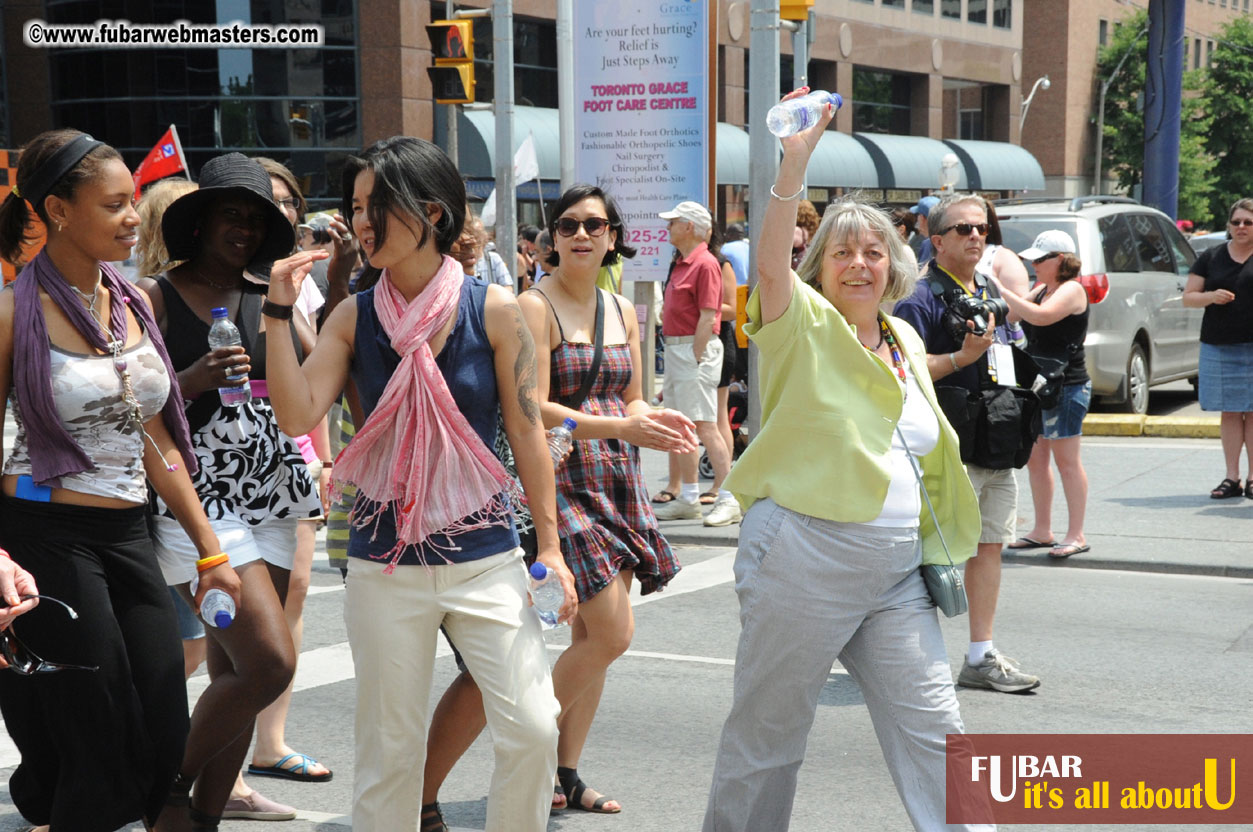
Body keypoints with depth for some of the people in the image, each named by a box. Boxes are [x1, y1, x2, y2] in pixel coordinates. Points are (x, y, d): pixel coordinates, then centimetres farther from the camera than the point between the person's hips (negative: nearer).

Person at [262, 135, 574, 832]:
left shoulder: (493, 310, -4)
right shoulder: (354, 319, 1)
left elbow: (528, 431, 0)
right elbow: (297, 416, -9)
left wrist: (549, 544, 0)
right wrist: (279, 312, -11)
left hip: (485, 553, -1)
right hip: (385, 562, 1)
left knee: (533, 729, -7)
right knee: (390, 745, 8)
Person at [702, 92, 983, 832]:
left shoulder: (906, 341, 13)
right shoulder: (804, 325, -5)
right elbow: (771, 261, -27)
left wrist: (937, 541, 19)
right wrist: (796, 162, -38)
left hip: (896, 569, 6)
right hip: (803, 560, -5)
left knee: (933, 729, 5)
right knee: (768, 733, 5)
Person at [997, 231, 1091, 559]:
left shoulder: (1071, 290, -11)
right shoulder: (1042, 289, 15)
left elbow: (1040, 316, -28)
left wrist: (1001, 289, -25)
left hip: (1067, 387, -9)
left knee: (1066, 460, -5)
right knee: (1035, 460, 11)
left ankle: (1076, 535, 0)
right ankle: (1042, 530, 19)